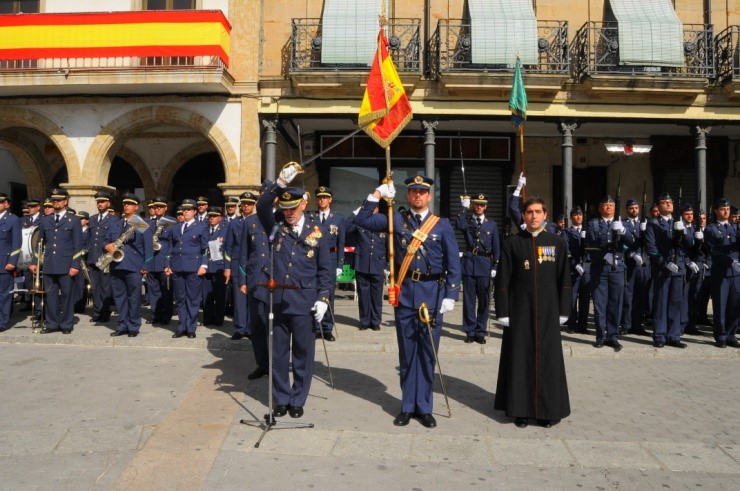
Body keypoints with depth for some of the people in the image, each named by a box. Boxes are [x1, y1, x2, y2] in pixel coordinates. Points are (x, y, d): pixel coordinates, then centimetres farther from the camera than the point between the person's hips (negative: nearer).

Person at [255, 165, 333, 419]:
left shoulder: (317, 233, 4)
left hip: (305, 304, -2)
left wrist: (323, 299, -6)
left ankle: (298, 400, 20)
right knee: (279, 353, 9)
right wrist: (280, 184, -21)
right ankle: (281, 399, 23)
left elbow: (326, 270, 3)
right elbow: (262, 207, -10)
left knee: (303, 353, 6)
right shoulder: (277, 229, 8)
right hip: (279, 301, 2)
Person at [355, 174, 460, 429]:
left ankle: (424, 407, 16)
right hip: (404, 293, 1)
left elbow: (453, 263, 2)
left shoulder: (442, 224, 4)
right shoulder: (397, 219, 8)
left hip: (432, 293, -1)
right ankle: (408, 405, 18)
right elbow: (362, 220, 7)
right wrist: (377, 194, 0)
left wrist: (451, 295, -6)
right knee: (407, 351, 8)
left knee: (428, 352, 5)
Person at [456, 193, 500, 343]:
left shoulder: (491, 225, 10)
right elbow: (460, 226, -20)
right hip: (469, 263, -1)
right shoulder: (467, 222, 6)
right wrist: (464, 207, -15)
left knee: (484, 300, 5)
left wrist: (494, 267, 3)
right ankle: (470, 331, 12)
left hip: (485, 265, 1)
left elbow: (496, 248, 9)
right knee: (469, 300, 3)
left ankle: (481, 332, 15)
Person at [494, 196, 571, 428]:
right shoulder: (512, 243, 0)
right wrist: (503, 311, -6)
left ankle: (548, 409, 17)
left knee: (548, 359, 5)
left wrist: (563, 311, 1)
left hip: (547, 312, 1)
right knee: (520, 359, 4)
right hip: (519, 311, -1)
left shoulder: (558, 243, 4)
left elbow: (564, 280, 5)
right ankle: (521, 409, 15)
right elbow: (503, 280, -1)